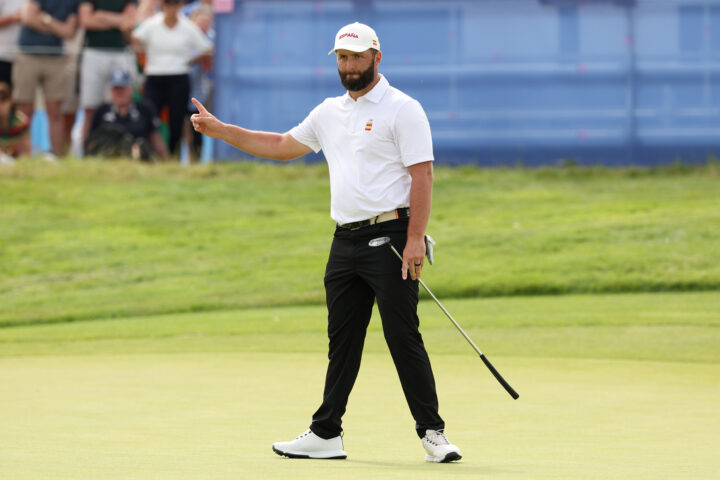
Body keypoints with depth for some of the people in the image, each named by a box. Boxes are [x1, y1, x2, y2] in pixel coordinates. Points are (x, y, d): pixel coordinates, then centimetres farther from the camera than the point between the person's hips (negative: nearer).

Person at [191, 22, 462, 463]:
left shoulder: (402, 109, -6)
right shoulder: (329, 113, 16)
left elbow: (422, 174, -12)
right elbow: (283, 146, 27)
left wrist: (415, 238, -20)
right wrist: (219, 129, 21)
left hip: (390, 237, -7)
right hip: (345, 240, 7)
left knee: (403, 336, -9)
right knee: (342, 339, 9)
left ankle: (432, 432, -5)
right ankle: (326, 434, 12)